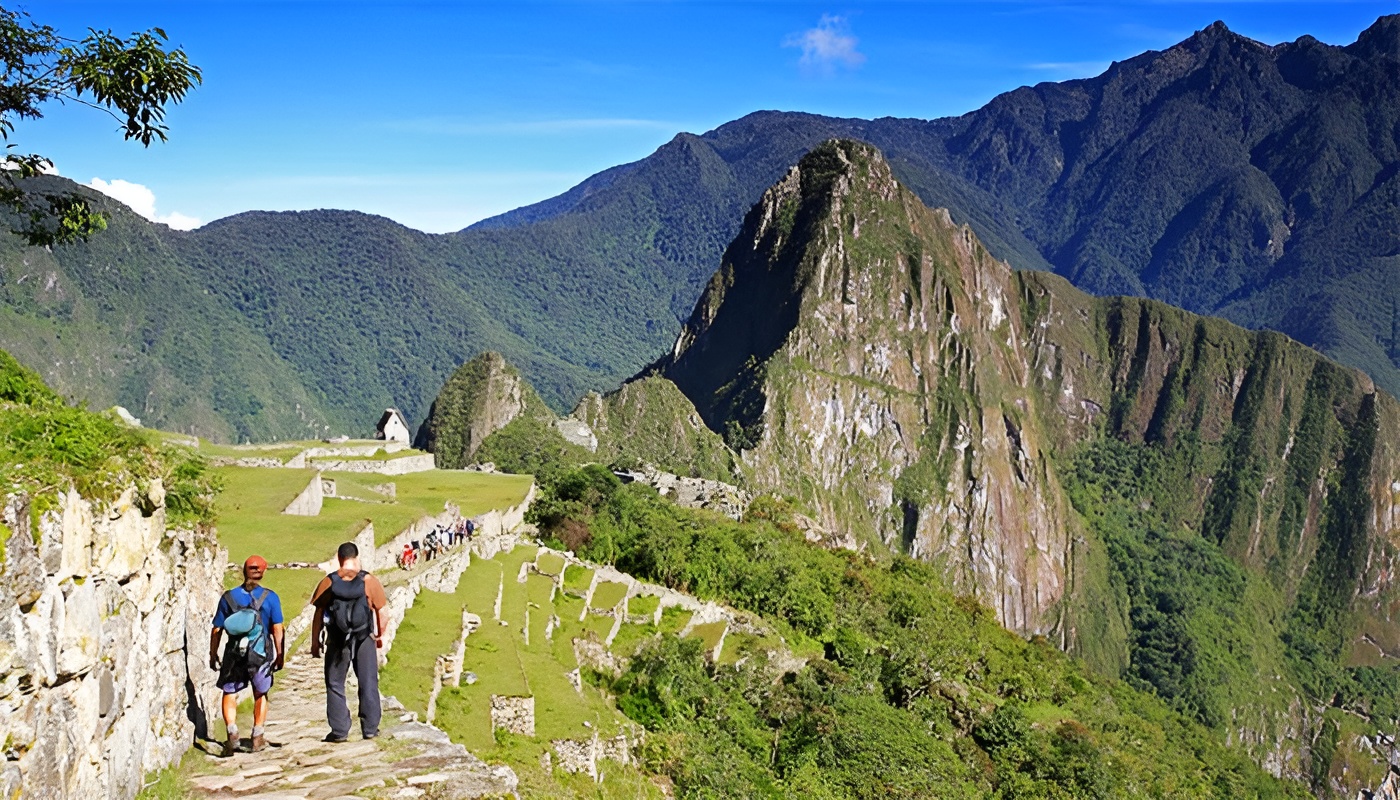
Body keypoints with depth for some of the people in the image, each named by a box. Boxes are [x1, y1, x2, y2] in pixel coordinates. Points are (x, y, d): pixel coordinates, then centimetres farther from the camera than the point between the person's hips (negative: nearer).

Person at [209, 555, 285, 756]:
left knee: (229, 694, 10)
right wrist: (279, 655, 3)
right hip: (261, 653, 0)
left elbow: (217, 629, 1)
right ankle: (257, 736, 21)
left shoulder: (229, 597, -1)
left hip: (234, 653, 0)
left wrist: (213, 655, 10)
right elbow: (277, 629, -5)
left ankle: (232, 731, -11)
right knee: (261, 694, 18)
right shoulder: (270, 597, -5)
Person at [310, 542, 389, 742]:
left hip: (337, 643, 0)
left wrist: (315, 641, 5)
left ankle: (339, 731, 10)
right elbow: (381, 611, -2)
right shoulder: (369, 582, -6)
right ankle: (370, 728, 14)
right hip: (365, 641, 0)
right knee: (368, 684, 10)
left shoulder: (328, 583, -5)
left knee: (335, 686, 10)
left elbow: (318, 614, -4)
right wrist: (381, 635, 13)